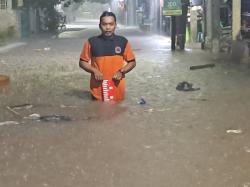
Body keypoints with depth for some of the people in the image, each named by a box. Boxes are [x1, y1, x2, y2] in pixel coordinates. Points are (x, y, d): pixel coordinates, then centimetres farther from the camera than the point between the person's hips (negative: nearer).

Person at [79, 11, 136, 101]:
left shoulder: (123, 42, 1)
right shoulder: (91, 42, -1)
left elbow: (132, 62, 8)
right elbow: (82, 62, 6)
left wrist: (121, 72, -10)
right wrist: (94, 71, -11)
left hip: (117, 90, 1)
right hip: (98, 90, 0)